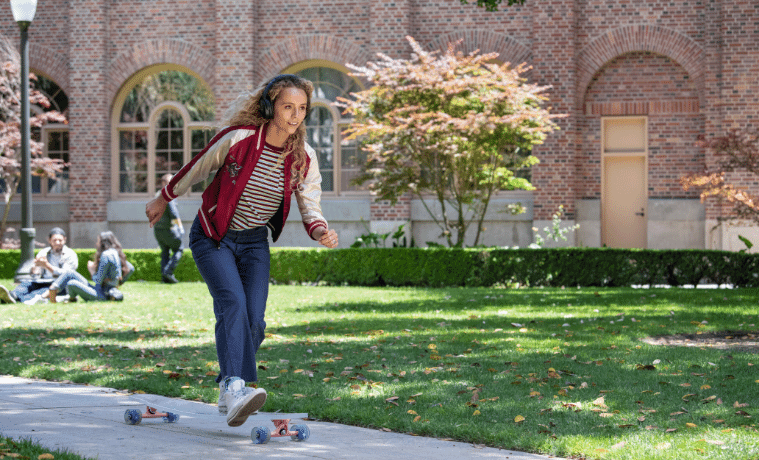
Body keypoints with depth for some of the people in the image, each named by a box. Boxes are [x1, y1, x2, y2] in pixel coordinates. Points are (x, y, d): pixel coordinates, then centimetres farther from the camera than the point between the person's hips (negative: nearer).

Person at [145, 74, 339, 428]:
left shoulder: (304, 159, -8)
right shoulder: (238, 139, -20)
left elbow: (311, 210, -7)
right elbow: (195, 170, -4)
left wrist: (321, 231, -30)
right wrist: (163, 199, 9)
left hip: (255, 243, 4)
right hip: (212, 237, -4)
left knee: (254, 320, -6)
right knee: (233, 302, -26)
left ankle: (229, 394, 15)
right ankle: (234, 388, -39)